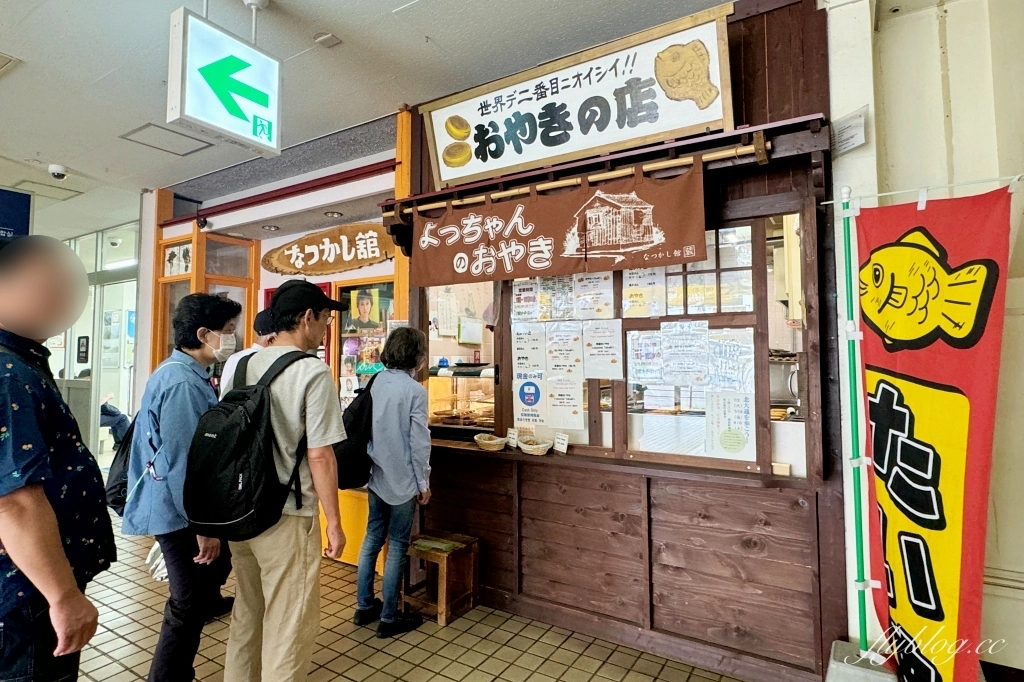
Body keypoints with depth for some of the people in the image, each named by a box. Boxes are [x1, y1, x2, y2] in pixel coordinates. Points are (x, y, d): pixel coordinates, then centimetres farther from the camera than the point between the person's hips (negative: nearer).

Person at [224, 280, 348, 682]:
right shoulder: (313, 373, -18)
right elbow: (319, 456, -18)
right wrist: (334, 523, -9)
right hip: (287, 516, -7)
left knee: (246, 614, 25)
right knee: (288, 627, 10)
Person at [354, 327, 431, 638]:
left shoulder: (376, 382, 1)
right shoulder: (415, 390, -17)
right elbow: (419, 441, -16)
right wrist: (424, 483, -5)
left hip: (376, 476, 7)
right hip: (402, 480, -6)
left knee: (372, 538, 18)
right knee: (397, 547, 6)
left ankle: (364, 607, 31)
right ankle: (389, 618, 18)